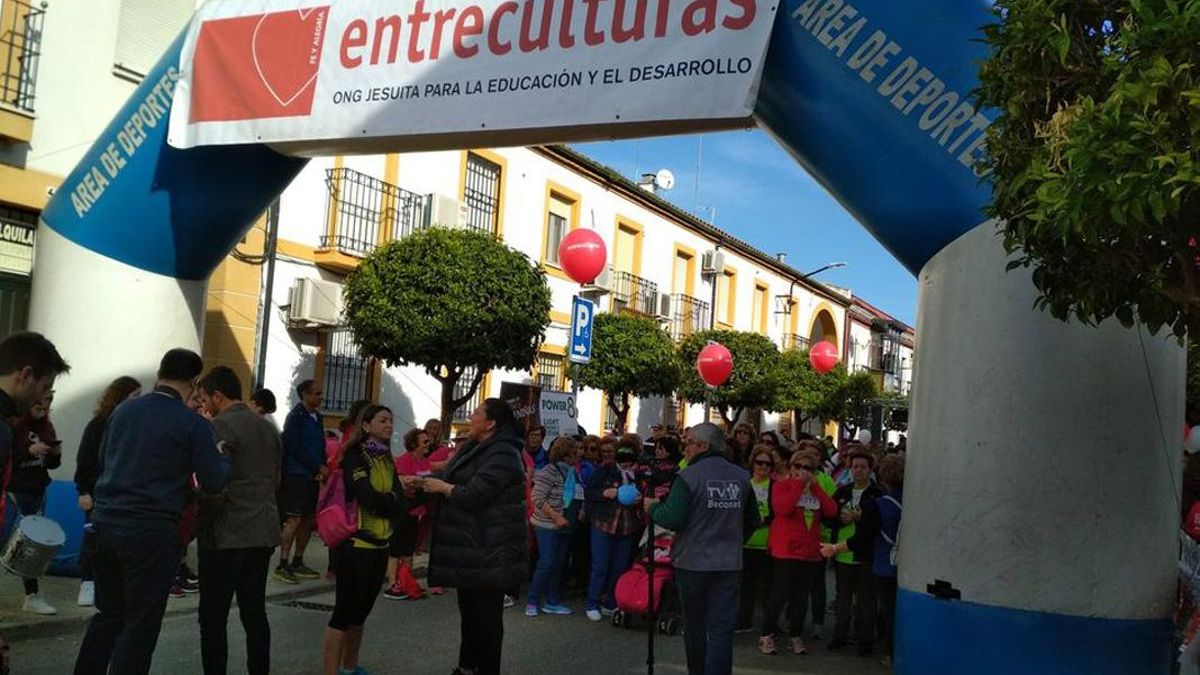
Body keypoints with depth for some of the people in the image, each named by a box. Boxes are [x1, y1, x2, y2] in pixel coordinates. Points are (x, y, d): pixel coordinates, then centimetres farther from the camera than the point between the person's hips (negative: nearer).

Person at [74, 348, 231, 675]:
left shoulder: (124, 410, 8)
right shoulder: (193, 424, -9)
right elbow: (213, 483, -6)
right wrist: (222, 457, 12)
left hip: (105, 522, 6)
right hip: (150, 532, -6)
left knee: (108, 614, 20)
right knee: (140, 626, 5)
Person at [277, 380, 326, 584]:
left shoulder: (316, 417, 14)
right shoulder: (296, 417, -8)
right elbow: (296, 448, -15)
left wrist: (322, 467, -2)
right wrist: (319, 467, -12)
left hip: (312, 476, 8)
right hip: (297, 475, -8)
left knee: (309, 520, 9)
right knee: (294, 520, -10)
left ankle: (298, 562, 18)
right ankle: (282, 565, -6)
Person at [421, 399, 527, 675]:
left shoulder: (502, 455, -21)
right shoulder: (476, 448, 14)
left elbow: (472, 495, -25)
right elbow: (453, 477, 17)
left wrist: (442, 487, -10)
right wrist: (429, 481, 2)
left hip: (490, 550, -10)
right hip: (472, 546, 10)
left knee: (486, 613, 1)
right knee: (470, 609, 20)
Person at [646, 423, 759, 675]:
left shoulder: (688, 476, -12)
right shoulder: (742, 477, 4)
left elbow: (673, 519, -18)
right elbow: (753, 520, 14)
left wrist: (653, 508, 1)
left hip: (693, 563, -3)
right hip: (729, 565, 3)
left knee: (694, 626, 14)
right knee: (722, 630, 1)